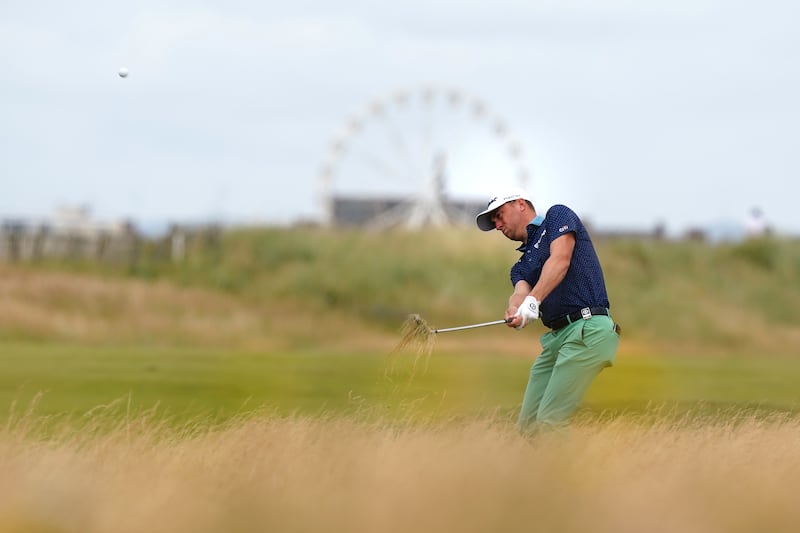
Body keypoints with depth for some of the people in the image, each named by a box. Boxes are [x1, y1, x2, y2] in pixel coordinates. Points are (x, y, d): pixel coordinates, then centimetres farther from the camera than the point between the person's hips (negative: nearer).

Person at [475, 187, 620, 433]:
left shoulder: (558, 216, 8)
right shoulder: (521, 266, 25)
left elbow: (560, 260, -11)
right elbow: (521, 291, 1)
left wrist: (533, 301, -26)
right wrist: (514, 311, -24)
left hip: (587, 329, -8)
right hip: (555, 337, 8)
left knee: (549, 422, -15)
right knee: (528, 425, 3)